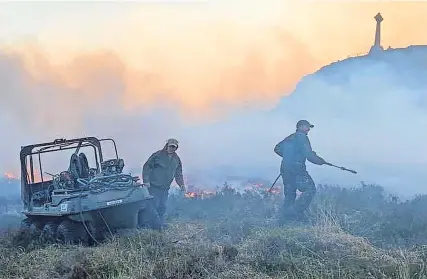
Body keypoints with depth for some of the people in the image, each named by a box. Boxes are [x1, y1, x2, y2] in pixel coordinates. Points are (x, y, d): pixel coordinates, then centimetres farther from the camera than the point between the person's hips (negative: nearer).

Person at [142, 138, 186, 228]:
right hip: (154, 186, -6)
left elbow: (178, 174, 17)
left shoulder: (176, 159, 10)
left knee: (162, 206, 10)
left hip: (165, 187, 6)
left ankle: (161, 223, 18)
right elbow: (147, 167, -8)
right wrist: (146, 181, -16)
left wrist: (181, 184, 3)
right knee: (155, 205, -9)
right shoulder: (157, 155, -8)